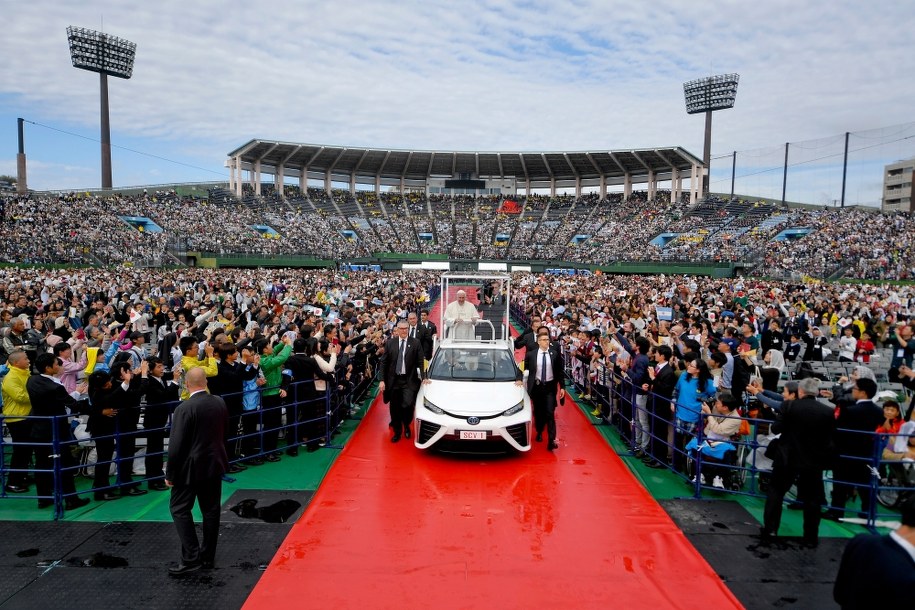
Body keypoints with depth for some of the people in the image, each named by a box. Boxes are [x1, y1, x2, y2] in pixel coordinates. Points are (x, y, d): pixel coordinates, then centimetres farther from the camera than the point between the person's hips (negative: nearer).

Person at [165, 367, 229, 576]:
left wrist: (170, 474, -7)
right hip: (215, 464, 6)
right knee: (210, 510, 12)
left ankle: (191, 557, 0)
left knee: (180, 509, 5)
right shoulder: (220, 403, 0)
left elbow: (176, 445, -18)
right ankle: (208, 557, 22)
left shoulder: (184, 408, -19)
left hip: (191, 467, -6)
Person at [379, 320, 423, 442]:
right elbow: (384, 362, 3)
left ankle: (406, 425, 15)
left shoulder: (415, 343, -1)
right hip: (393, 380, 2)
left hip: (409, 381, -2)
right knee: (395, 408, 9)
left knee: (408, 404, -15)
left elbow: (420, 362, 1)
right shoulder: (390, 343, 2)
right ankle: (397, 432, 27)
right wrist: (382, 380, -3)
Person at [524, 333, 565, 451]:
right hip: (536, 386, 1)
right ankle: (539, 432, 37)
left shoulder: (555, 354, -2)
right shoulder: (531, 355, -2)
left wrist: (562, 387, -1)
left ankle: (551, 440, -9)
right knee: (538, 412, 13)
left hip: (550, 387, -1)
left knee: (550, 413, -8)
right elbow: (524, 368, 8)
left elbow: (561, 371, 1)